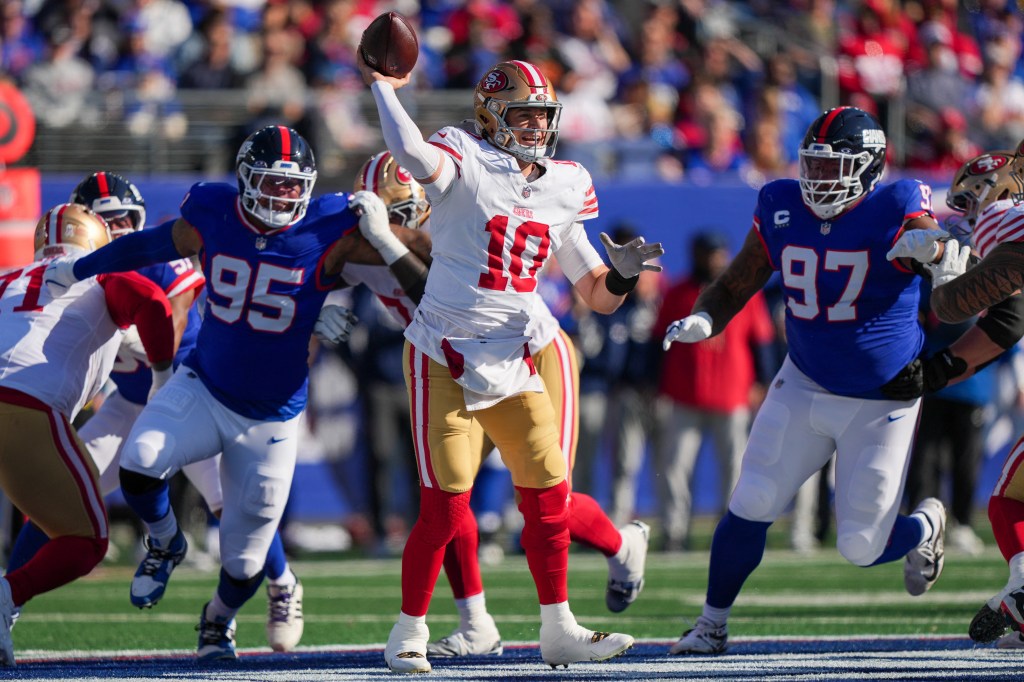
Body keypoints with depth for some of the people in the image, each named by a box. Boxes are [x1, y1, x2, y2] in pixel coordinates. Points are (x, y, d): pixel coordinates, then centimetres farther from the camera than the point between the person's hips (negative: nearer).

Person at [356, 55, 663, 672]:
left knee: (549, 497, 4)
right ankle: (409, 633, 7)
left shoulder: (563, 192, 9)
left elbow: (599, 296, 13)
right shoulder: (466, 165, -9)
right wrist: (382, 85, -25)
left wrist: (625, 272, -8)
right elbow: (410, 151, -34)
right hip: (444, 359, -6)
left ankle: (559, 631, 16)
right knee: (445, 509, -8)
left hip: (513, 362, 6)